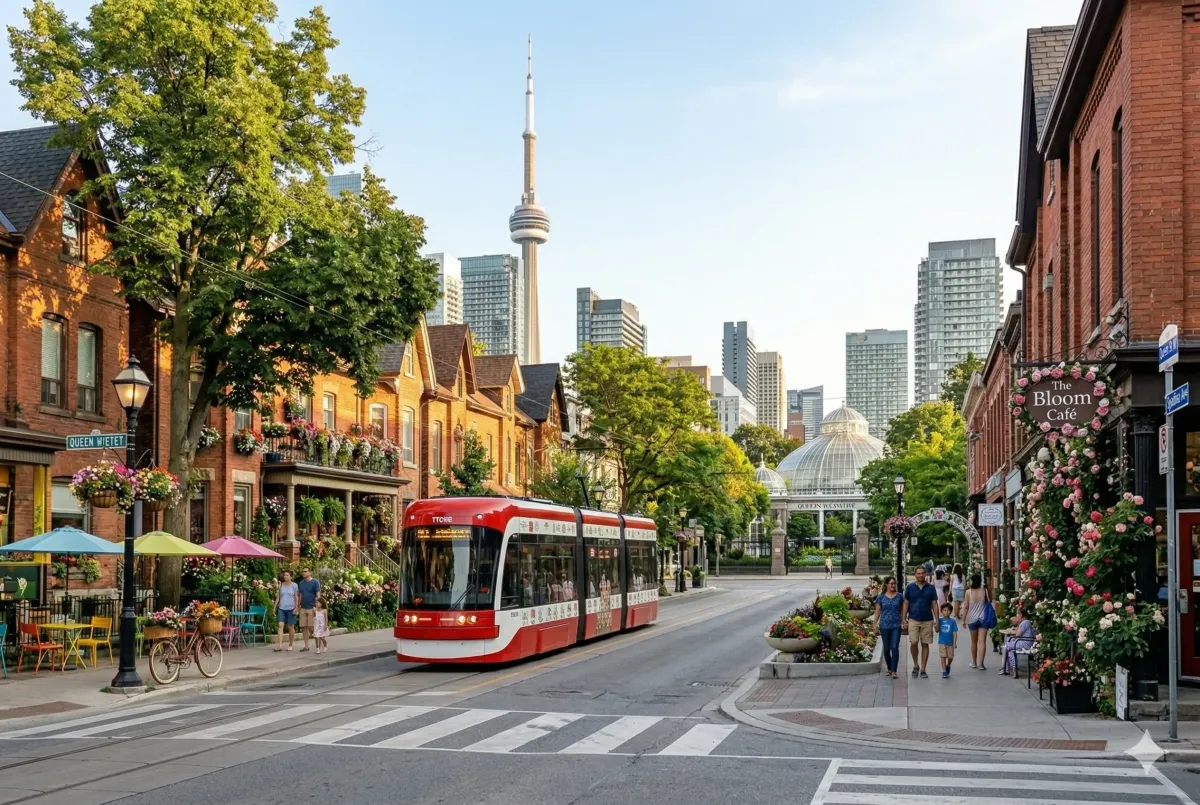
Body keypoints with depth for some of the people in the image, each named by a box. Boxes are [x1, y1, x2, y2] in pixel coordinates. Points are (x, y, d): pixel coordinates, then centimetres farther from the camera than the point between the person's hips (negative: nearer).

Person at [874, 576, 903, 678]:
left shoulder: (899, 596, 3)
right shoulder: (881, 597, 3)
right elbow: (878, 610, 6)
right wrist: (875, 623, 1)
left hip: (896, 625, -1)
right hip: (885, 626, 1)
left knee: (894, 648, -11)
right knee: (886, 649, 10)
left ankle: (894, 671, -10)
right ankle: (889, 669, 25)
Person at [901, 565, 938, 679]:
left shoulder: (930, 588, 5)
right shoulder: (910, 587, 4)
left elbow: (934, 604, 7)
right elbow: (906, 604, 6)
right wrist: (903, 618, -2)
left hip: (927, 620, 1)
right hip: (913, 619, -1)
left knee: (925, 644, 3)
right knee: (913, 643, -13)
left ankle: (922, 670, 11)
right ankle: (915, 665, 9)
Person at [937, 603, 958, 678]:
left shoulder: (952, 621, -5)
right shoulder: (940, 620, -2)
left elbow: (955, 632, -5)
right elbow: (937, 631, -4)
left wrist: (955, 643, -9)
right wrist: (937, 623, -20)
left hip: (950, 643, 0)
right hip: (942, 642, 0)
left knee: (950, 657, 10)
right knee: (943, 656, -1)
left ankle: (948, 666, 40)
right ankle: (944, 671, 5)